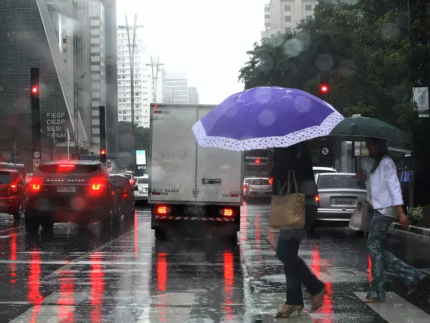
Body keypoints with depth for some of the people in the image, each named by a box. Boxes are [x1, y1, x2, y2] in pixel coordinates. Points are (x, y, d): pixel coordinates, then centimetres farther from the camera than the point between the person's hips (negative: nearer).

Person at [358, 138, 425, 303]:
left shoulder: (386, 162, -11)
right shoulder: (375, 163, 18)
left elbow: (394, 187, -19)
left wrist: (401, 212, -25)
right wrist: (364, 177, 8)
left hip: (385, 210, -10)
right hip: (379, 209, 10)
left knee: (374, 247, -8)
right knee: (376, 248, 7)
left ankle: (376, 293, -3)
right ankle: (411, 276, 10)